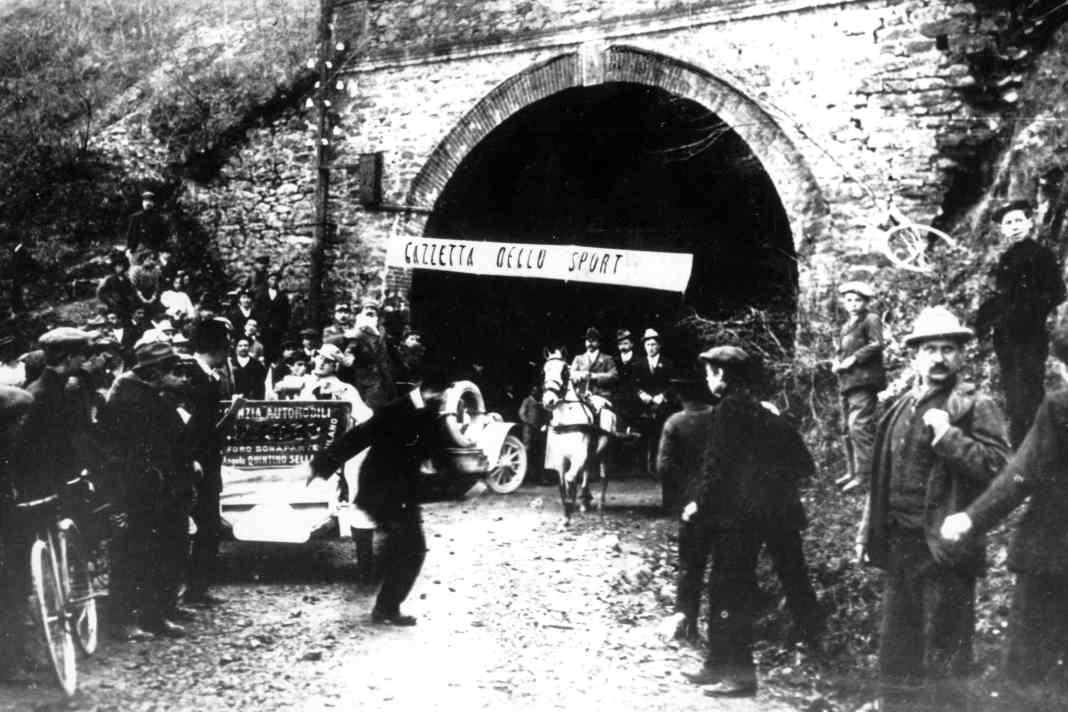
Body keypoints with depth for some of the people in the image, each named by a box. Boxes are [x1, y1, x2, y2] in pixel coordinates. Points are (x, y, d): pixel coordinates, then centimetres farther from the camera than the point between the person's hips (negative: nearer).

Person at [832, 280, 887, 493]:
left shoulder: (871, 320, -1)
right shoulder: (846, 326, 22)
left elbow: (877, 344, -13)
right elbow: (839, 350, 25)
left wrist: (853, 359, -17)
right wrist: (837, 362, 3)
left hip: (864, 380, -9)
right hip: (846, 381, 9)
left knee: (859, 425, -17)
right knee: (848, 428, 11)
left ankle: (864, 473, -17)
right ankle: (852, 471, 19)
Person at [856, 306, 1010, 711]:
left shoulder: (976, 406, -4)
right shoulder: (901, 408, 15)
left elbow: (998, 466, -16)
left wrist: (947, 434, -21)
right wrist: (868, 530, 17)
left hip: (943, 549, -6)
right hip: (900, 546, 7)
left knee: (941, 658, 0)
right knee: (896, 655, 16)